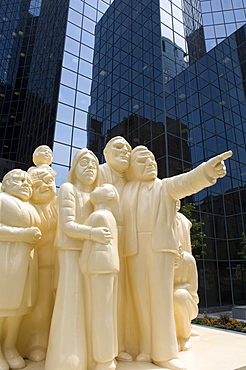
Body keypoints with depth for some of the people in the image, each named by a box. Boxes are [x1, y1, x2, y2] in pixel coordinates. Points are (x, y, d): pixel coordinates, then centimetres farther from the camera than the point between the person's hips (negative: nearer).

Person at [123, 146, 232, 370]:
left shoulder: (166, 186, 11)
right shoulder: (126, 191, 17)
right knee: (141, 299, 4)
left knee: (161, 298, -2)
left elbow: (187, 181, -9)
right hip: (134, 249, 2)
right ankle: (148, 349, 16)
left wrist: (208, 170, -29)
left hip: (160, 247, -1)